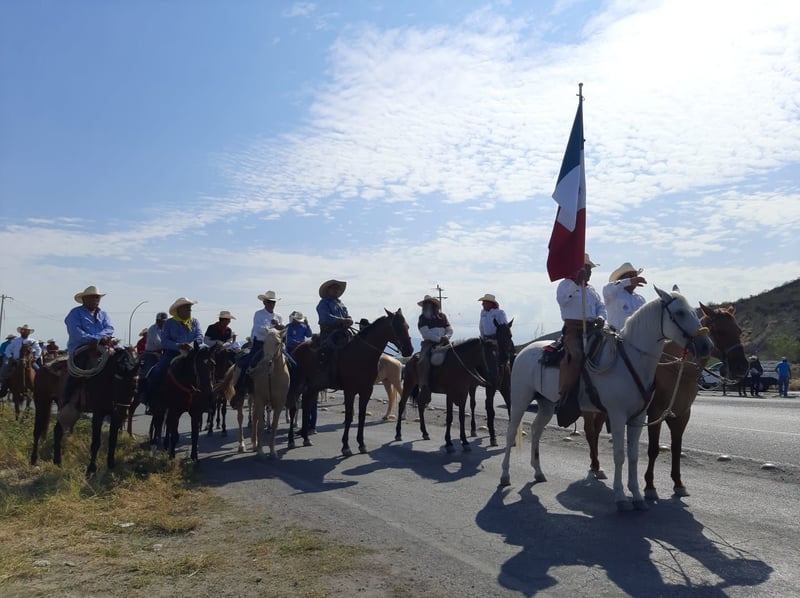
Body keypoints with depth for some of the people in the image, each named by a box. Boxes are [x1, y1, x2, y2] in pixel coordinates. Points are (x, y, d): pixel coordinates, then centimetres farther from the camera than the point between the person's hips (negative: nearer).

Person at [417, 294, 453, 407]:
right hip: (429, 343, -2)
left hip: (443, 343, 3)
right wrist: (439, 339, -18)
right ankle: (424, 390, -28)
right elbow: (426, 333, -8)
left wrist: (446, 337, -9)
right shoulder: (422, 318, 7)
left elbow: (450, 330, 14)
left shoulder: (442, 317, 17)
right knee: (423, 363, -28)